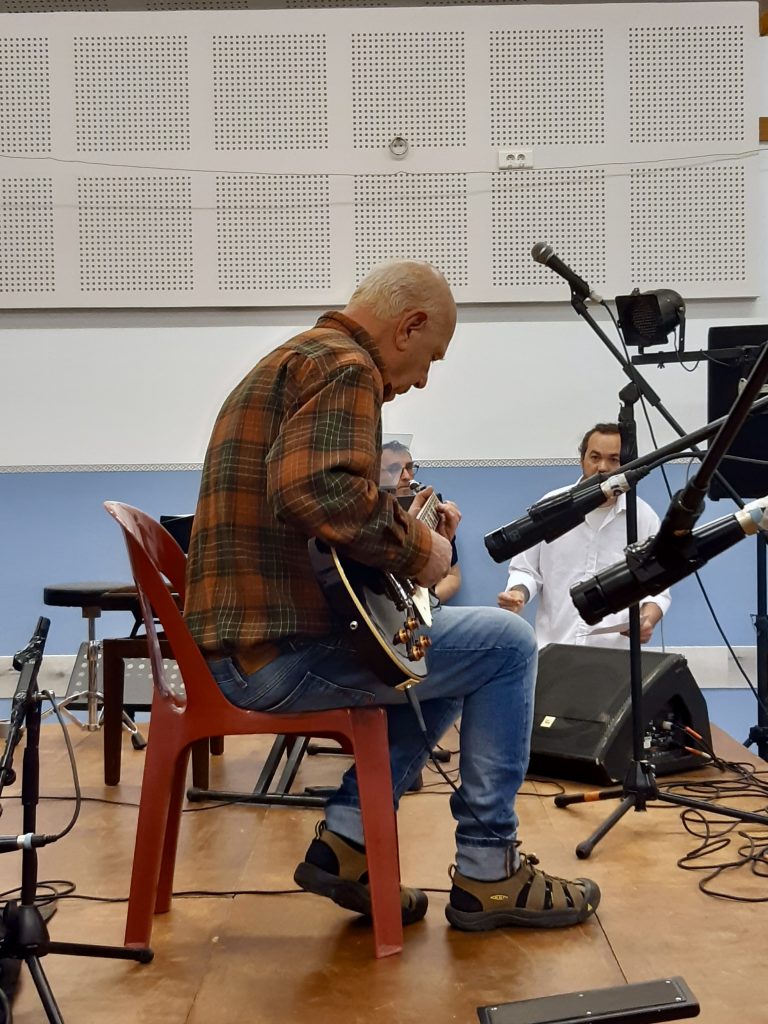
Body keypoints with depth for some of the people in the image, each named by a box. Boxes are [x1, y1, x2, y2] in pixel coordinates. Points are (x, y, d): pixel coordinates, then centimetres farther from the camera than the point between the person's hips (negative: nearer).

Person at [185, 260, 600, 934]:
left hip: (237, 645, 10)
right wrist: (416, 549, -16)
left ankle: (346, 842, 16)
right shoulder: (345, 367, -12)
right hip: (281, 648, -10)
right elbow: (318, 488, -31)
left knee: (448, 660, 25)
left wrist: (411, 525, 19)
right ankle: (488, 874, 9)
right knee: (506, 644, 1)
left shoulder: (289, 362, 21)